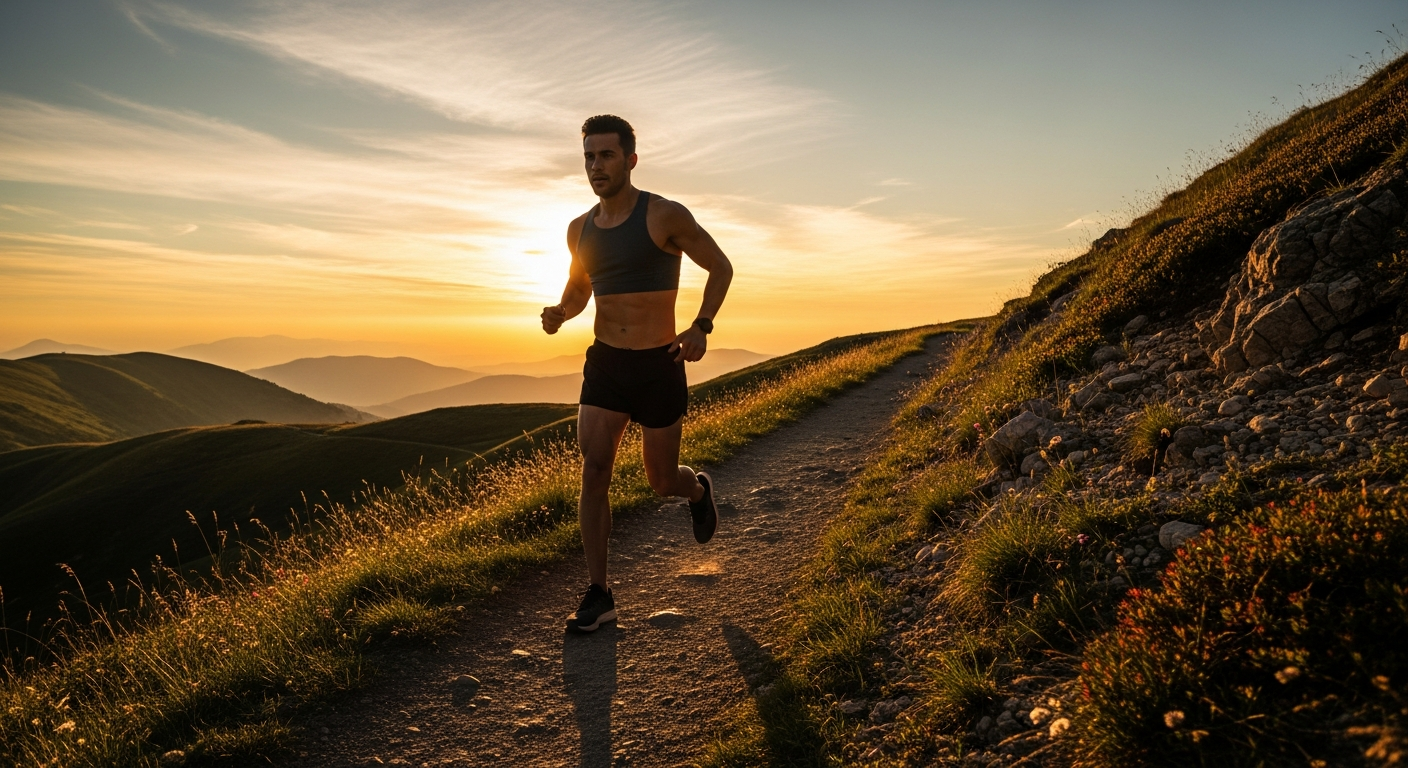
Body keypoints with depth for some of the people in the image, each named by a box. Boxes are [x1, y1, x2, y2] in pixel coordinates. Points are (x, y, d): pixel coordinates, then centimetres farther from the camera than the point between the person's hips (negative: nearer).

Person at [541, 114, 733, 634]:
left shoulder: (665, 216, -9)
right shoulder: (580, 230, 6)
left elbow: (720, 266, 1)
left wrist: (701, 327, -13)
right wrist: (560, 313, -2)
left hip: (659, 367, -3)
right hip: (604, 364, 4)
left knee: (662, 481, 7)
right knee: (593, 470, -10)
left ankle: (698, 489, 45)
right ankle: (599, 595, -1)